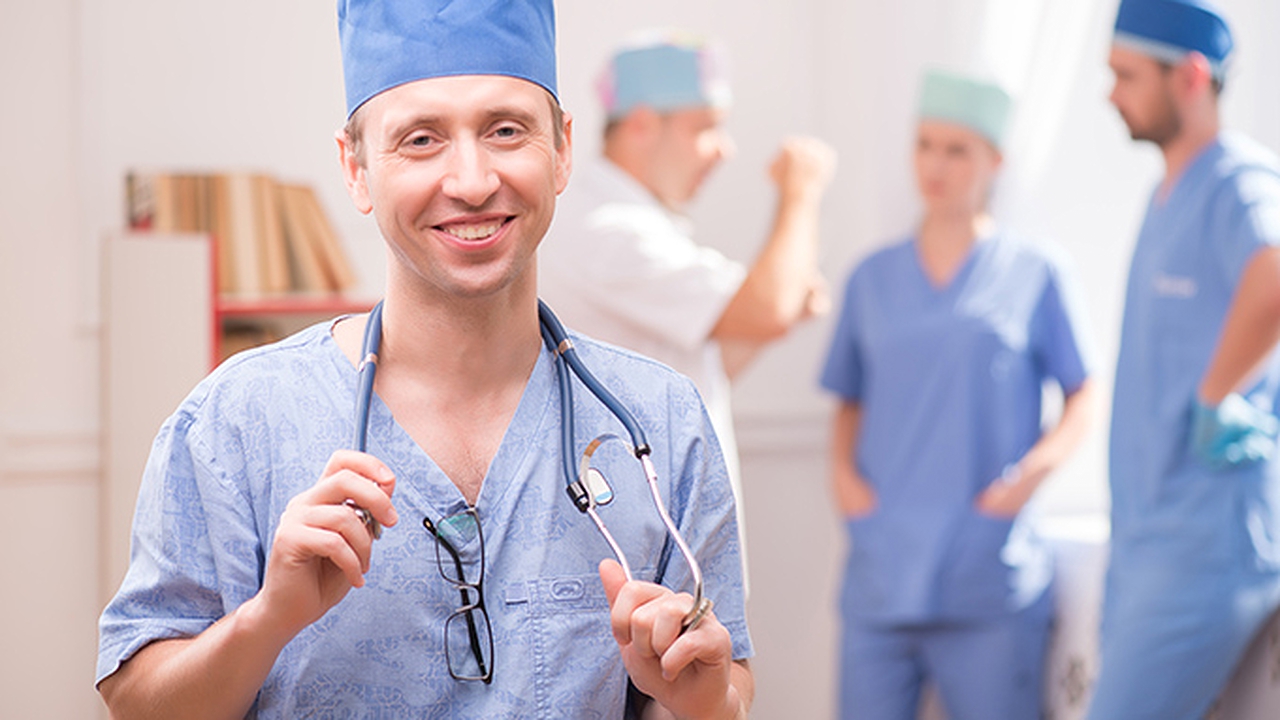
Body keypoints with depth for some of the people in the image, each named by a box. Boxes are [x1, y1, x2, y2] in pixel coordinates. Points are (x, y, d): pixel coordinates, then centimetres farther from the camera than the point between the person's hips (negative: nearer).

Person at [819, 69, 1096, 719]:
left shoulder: (1035, 275, 5)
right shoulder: (872, 279, 14)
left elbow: (1082, 401, 6)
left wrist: (1033, 471, -10)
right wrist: (842, 470, 2)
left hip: (989, 580, -2)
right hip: (881, 575, 3)